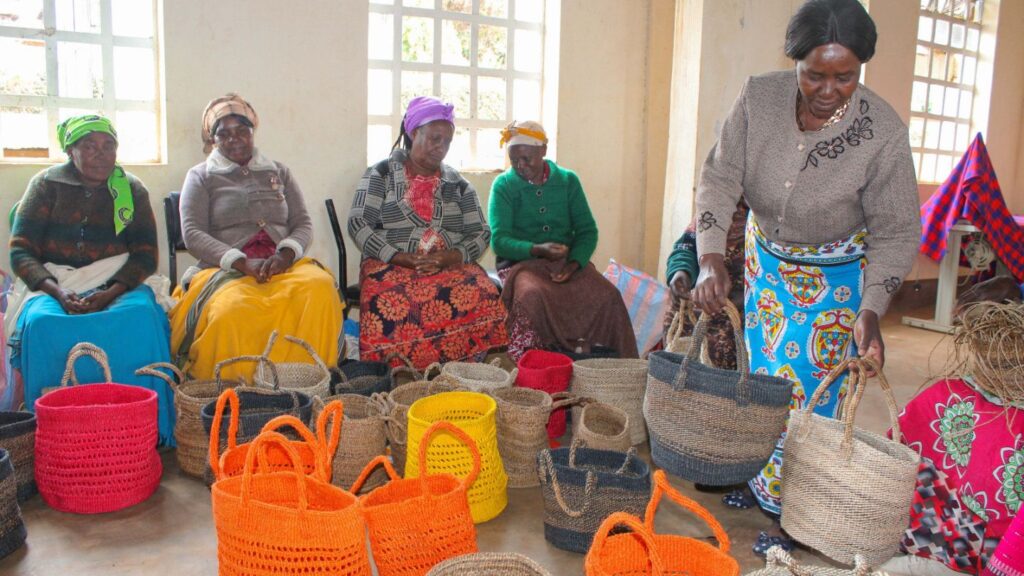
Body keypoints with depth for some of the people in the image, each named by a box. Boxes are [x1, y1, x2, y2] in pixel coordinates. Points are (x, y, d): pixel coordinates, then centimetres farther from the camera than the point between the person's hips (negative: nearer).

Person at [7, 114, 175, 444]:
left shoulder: (132, 190, 10)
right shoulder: (46, 185, 9)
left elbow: (145, 255, 1)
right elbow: (21, 250, 1)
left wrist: (109, 294, -17)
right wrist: (58, 292, -17)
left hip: (117, 285, 0)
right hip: (53, 284, 0)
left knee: (142, 316, -34)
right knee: (41, 323, -35)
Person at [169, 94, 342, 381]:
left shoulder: (279, 172, 22)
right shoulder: (201, 176, 14)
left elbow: (303, 224, 14)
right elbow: (192, 234, 1)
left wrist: (286, 254, -10)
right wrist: (243, 263, -15)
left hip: (283, 265, 2)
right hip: (225, 271, -2)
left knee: (320, 286, -34)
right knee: (233, 309, -39)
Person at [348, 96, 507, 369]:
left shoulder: (458, 183, 16)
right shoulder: (381, 173, 8)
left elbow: (481, 233, 10)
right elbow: (358, 223, -3)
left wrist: (451, 257, -11)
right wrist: (401, 258, -15)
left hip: (452, 267, 3)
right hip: (392, 265, -2)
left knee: (484, 294, -30)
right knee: (389, 300, -37)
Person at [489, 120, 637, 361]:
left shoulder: (568, 180, 11)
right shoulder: (503, 185, 3)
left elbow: (587, 231, 7)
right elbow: (499, 240, -6)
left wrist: (574, 264, -13)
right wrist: (537, 249, -24)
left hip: (569, 262, 3)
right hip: (521, 262, -2)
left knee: (608, 296, -25)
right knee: (531, 295, -37)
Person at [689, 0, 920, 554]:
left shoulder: (883, 133, -25)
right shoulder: (759, 98, -19)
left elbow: (896, 232, -16)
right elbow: (719, 178, -18)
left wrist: (871, 309, -28)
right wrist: (711, 258, -31)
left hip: (835, 278, -3)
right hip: (767, 256, 3)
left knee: (807, 391, -3)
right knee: (762, 377, 14)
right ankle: (758, 483, 35)